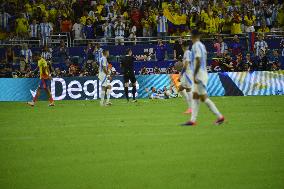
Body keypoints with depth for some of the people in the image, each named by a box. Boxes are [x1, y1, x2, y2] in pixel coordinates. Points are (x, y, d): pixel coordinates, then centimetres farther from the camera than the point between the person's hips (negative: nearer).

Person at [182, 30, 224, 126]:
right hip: (202, 74, 10)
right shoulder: (202, 46, 14)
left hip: (199, 75, -10)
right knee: (195, 97, 9)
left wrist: (195, 75, -21)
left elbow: (198, 61, -22)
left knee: (204, 97, -8)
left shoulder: (196, 46, -14)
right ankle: (193, 120, 9)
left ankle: (220, 116, -7)